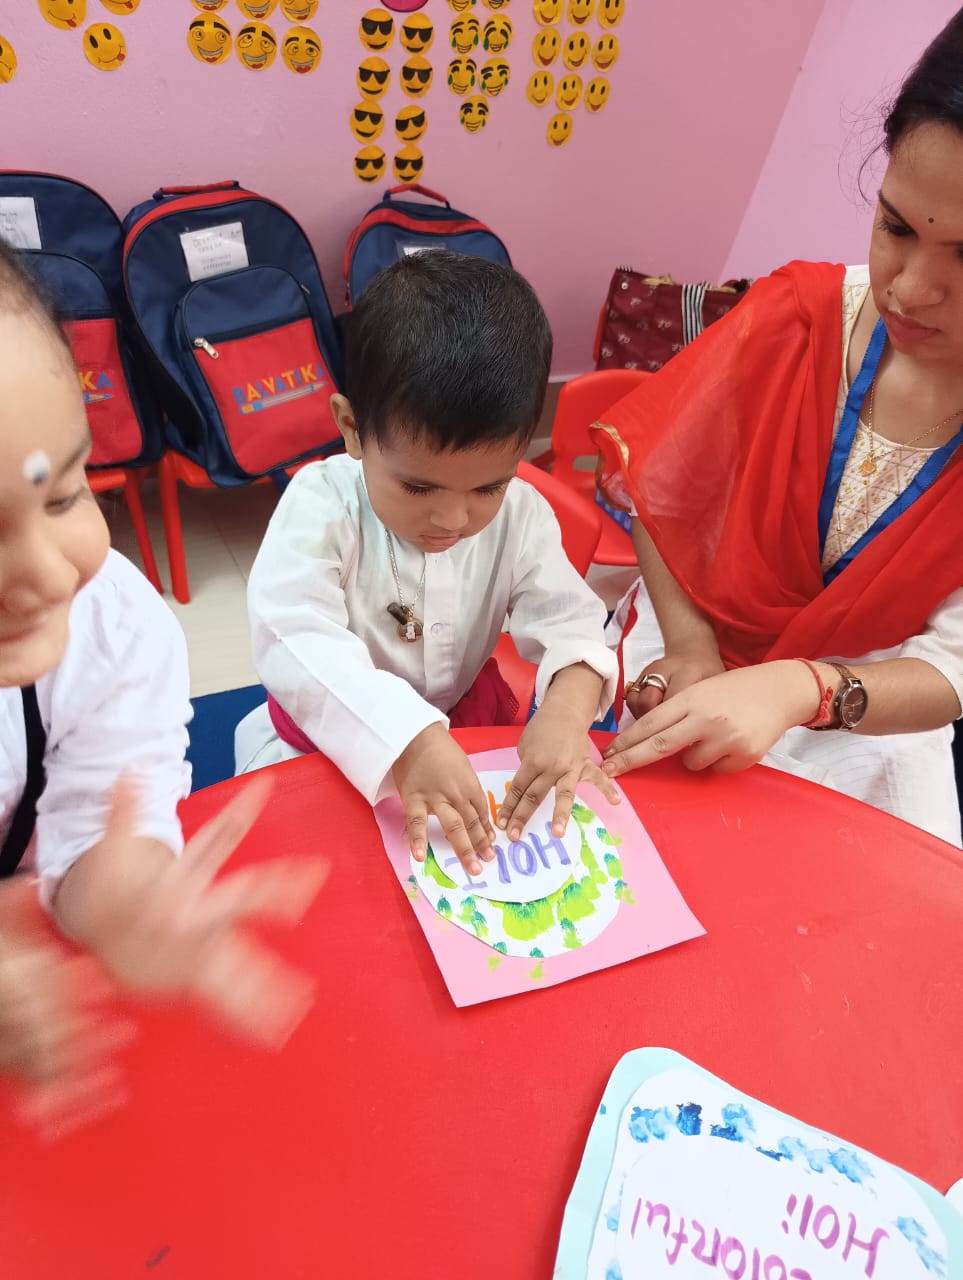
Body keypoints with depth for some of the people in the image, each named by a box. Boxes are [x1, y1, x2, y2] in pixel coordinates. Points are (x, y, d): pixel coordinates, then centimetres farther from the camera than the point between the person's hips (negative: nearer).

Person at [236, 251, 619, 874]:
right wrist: (408, 741, -51)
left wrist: (567, 704, -41)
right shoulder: (321, 504, -25)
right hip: (333, 734, -3)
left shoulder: (520, 513, -13)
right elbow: (296, 641, -37)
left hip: (467, 718, 4)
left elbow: (566, 615, -17)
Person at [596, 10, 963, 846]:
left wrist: (799, 689, -36)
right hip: (687, 650, 0)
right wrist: (689, 645, -17)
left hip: (870, 718, 1)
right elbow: (658, 489, -6)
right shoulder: (800, 315, -16)